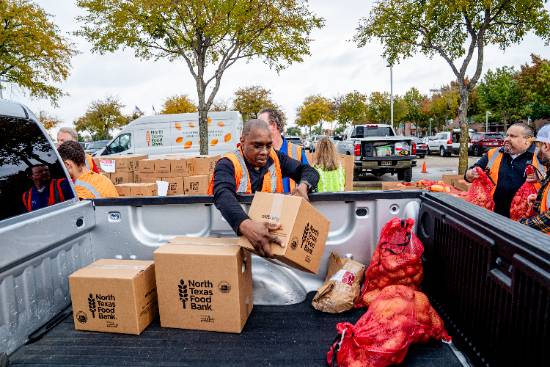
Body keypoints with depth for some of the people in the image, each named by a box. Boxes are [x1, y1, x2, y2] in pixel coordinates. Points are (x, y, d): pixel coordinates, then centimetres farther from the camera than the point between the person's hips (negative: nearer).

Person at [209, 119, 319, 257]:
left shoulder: (275, 159, 2)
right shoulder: (228, 164, -14)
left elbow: (310, 171, 6)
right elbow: (223, 195, -34)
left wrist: (303, 186, -21)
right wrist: (245, 224, -55)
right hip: (232, 229, -2)